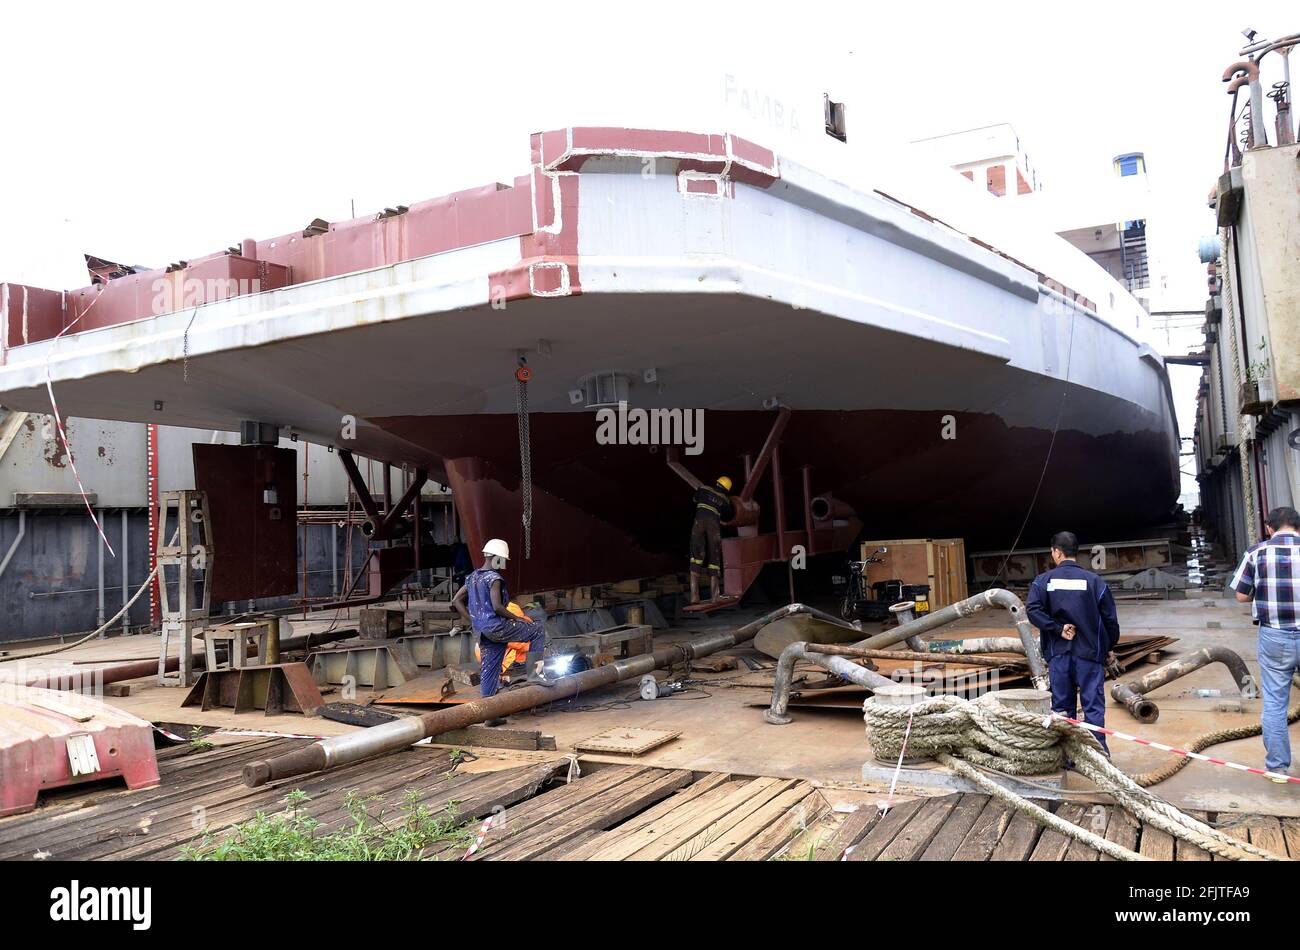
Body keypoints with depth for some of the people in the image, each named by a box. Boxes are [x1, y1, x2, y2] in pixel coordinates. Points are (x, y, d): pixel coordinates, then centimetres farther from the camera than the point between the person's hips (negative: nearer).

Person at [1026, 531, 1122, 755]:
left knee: (1062, 707, 10)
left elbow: (1033, 610, -16)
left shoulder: (1043, 581, -1)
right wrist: (1109, 648, 15)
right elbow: (1110, 619, 2)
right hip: (1090, 653, -1)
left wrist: (1058, 629, -8)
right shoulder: (1094, 581, -2)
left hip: (1057, 653, 1)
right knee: (1093, 706, 4)